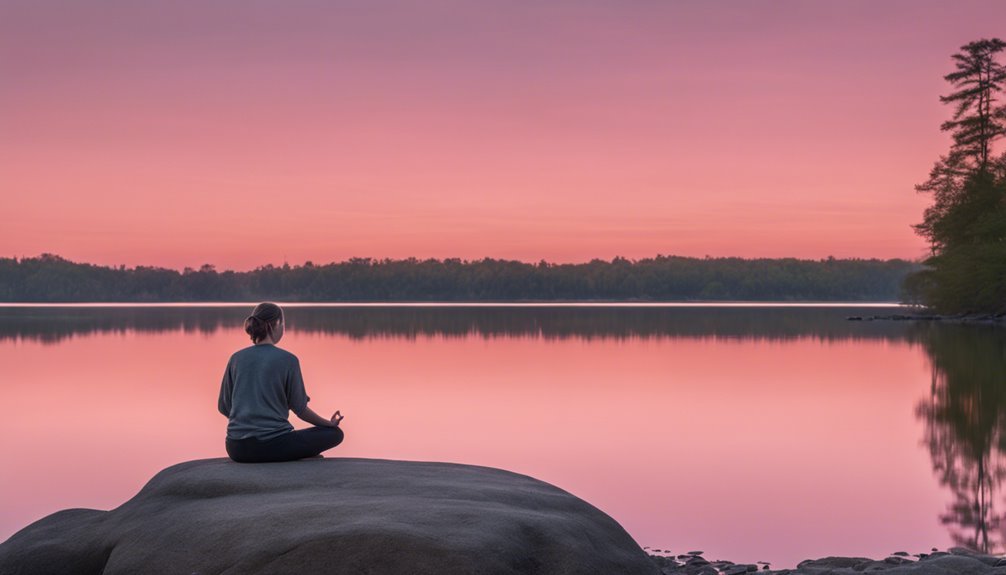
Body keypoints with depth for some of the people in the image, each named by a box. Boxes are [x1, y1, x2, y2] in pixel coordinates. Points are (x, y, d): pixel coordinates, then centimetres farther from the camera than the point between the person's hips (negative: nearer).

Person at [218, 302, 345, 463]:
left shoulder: (236, 358, 7)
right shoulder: (288, 360, -6)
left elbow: (223, 407, 12)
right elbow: (300, 408, -1)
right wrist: (329, 423, 16)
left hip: (236, 449, 6)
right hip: (273, 445, -6)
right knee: (335, 433, 7)